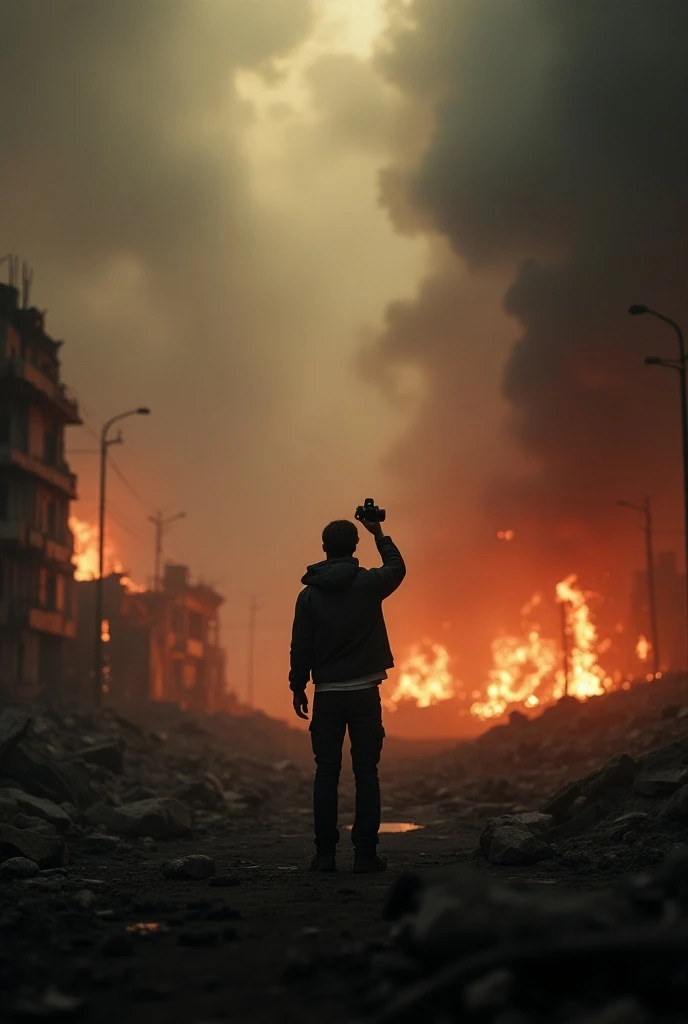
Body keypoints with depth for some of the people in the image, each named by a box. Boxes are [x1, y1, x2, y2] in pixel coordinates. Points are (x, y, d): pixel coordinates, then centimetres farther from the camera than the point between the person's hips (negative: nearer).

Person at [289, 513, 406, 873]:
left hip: (327, 695, 1)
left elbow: (301, 647, -1)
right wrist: (379, 534, 27)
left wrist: (297, 687, 10)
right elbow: (397, 567, 17)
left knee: (326, 773, 5)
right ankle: (365, 853, 1)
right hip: (364, 693, -1)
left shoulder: (309, 595, -3)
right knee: (366, 773, 2)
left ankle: (325, 853, 5)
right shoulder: (368, 584, -4)